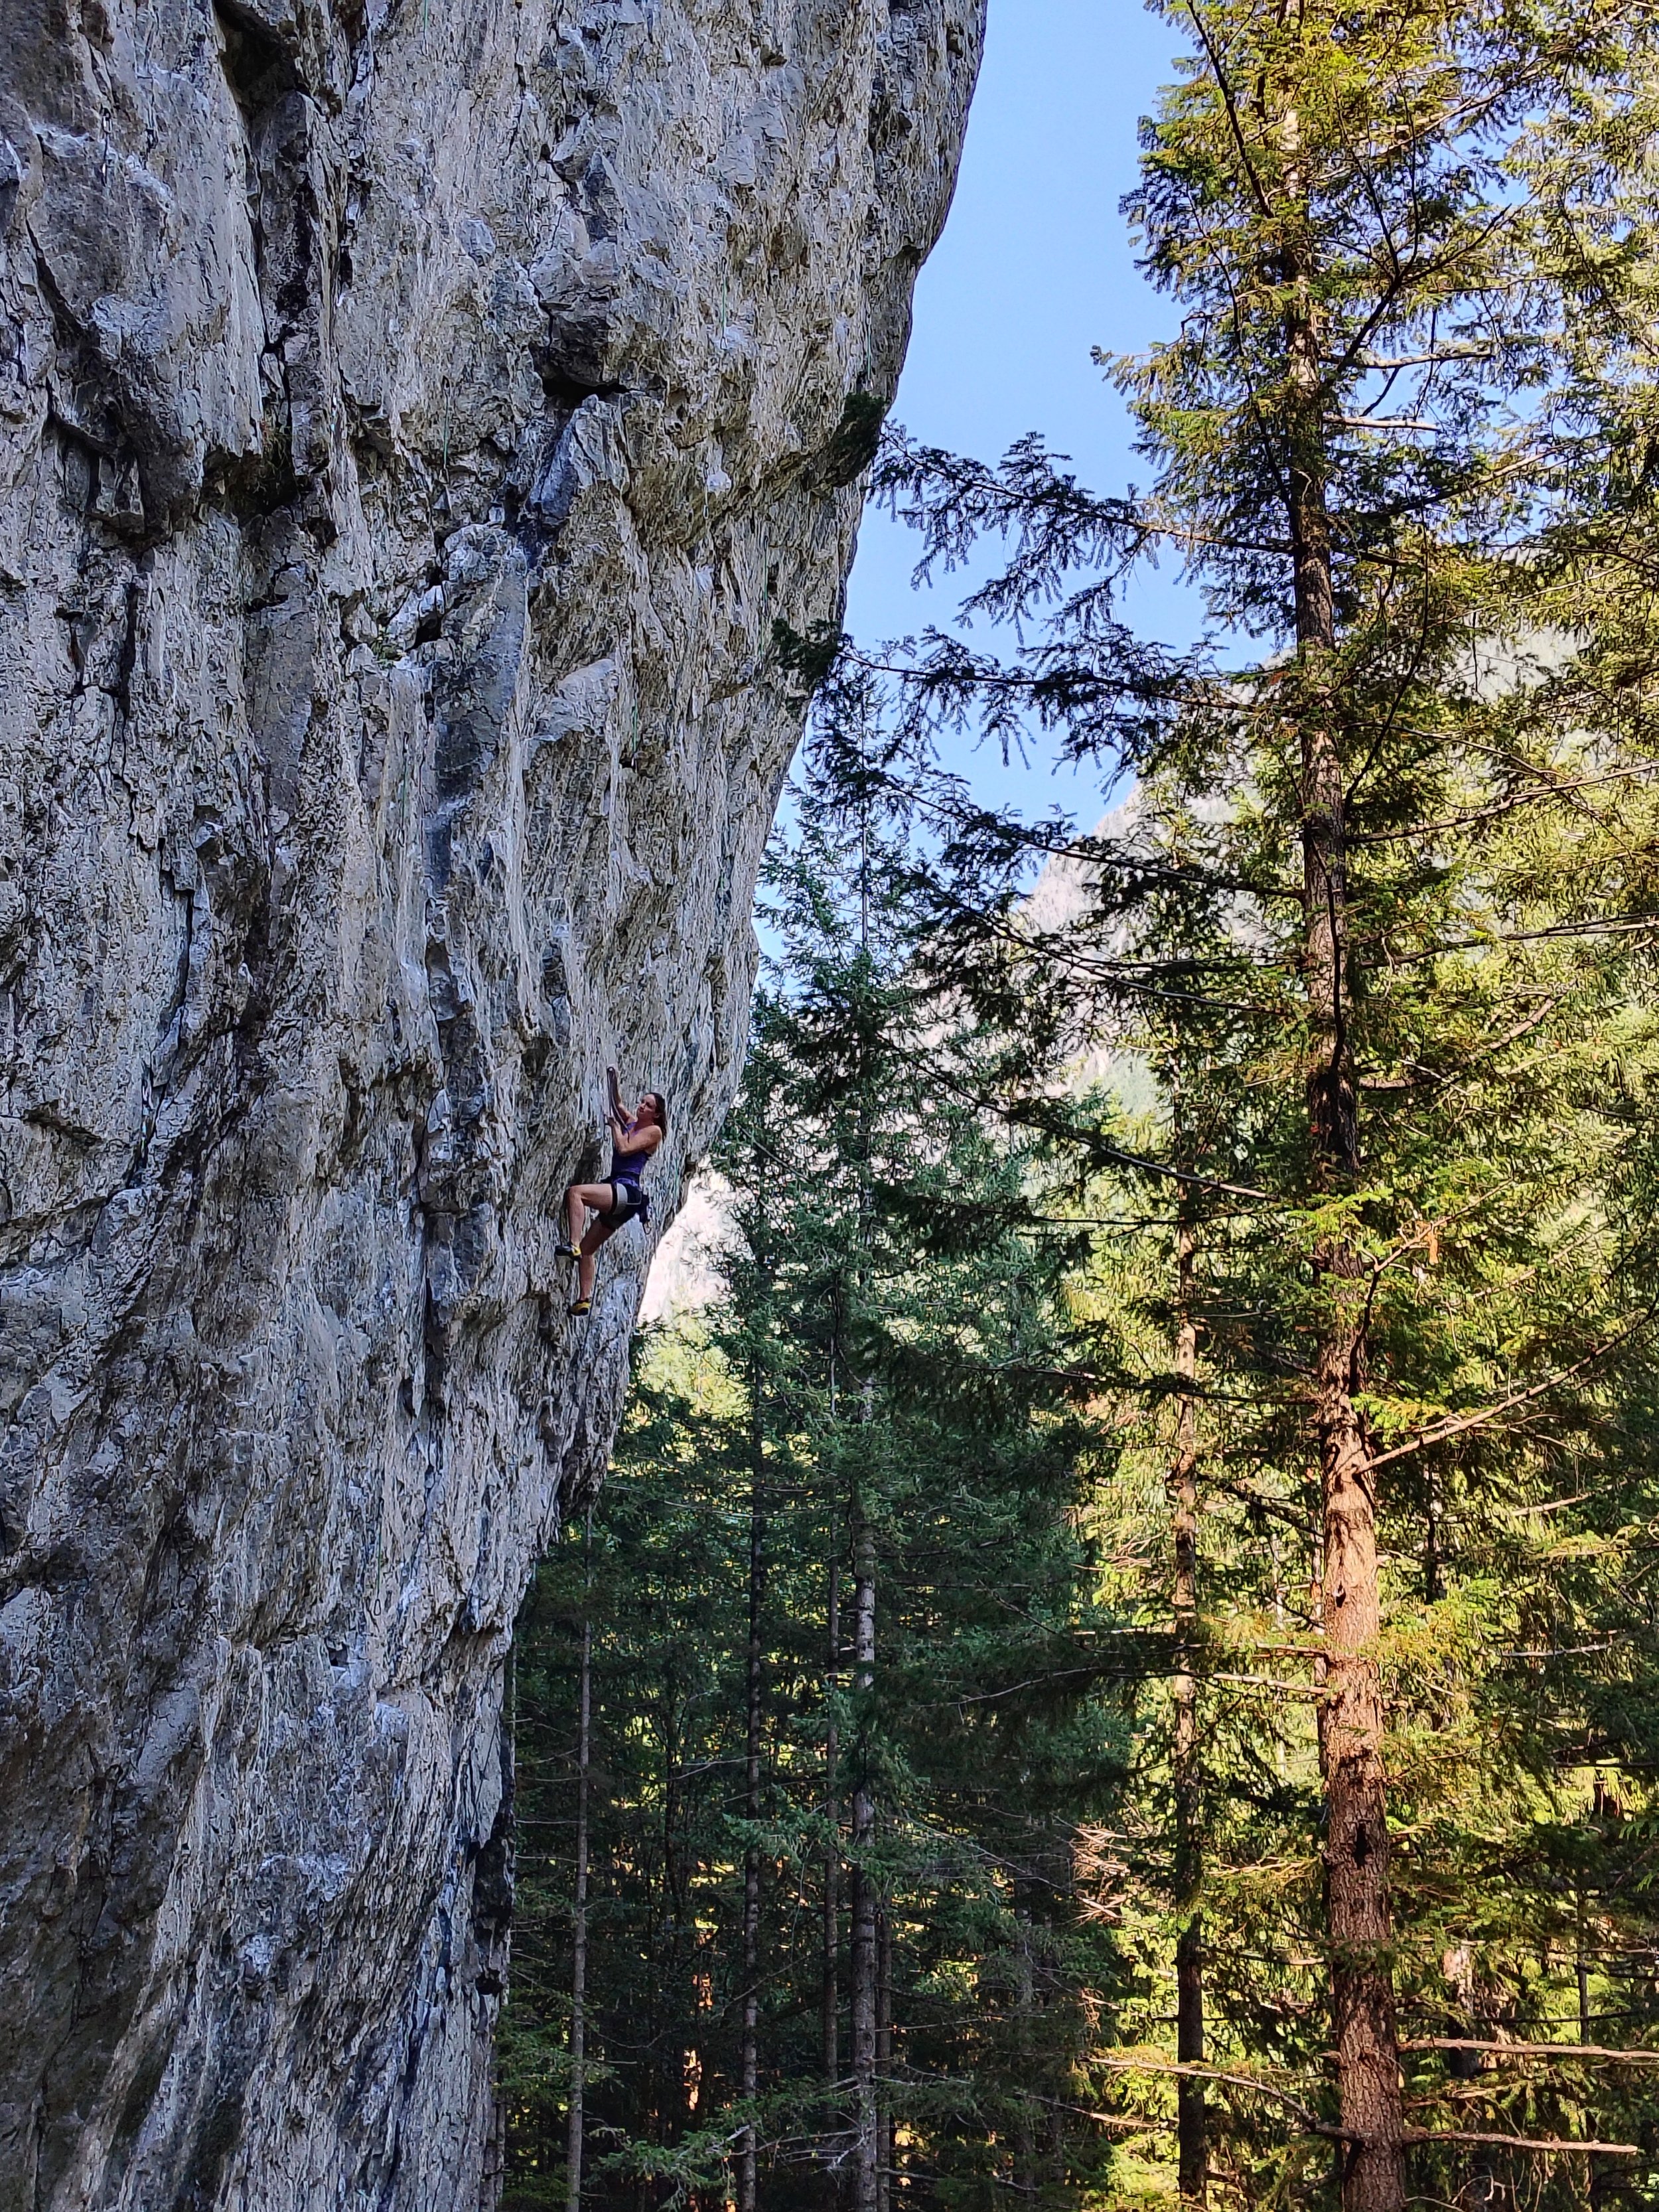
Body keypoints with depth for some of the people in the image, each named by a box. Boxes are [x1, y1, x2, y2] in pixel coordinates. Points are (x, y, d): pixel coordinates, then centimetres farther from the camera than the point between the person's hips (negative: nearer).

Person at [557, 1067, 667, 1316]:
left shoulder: (653, 1131, -2)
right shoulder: (630, 1123, 20)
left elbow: (624, 1148, -13)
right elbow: (618, 1104, 31)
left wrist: (615, 1124, 0)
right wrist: (614, 1081, 16)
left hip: (627, 1191, -9)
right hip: (618, 1195, 9)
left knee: (575, 1192, -28)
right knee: (588, 1248, 8)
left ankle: (572, 1244, -37)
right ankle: (585, 1300, 9)